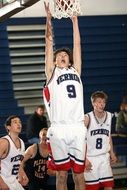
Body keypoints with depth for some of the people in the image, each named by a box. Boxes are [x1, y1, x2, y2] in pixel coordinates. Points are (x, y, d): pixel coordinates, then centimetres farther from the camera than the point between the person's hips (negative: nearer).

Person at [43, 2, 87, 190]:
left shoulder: (75, 71, 18)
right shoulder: (52, 72, 11)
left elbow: (77, 45, 16)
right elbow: (49, 44, 7)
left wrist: (75, 20, 18)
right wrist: (49, 19, 5)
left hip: (78, 128, 2)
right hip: (59, 130, -2)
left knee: (79, 174, 6)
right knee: (61, 174, 3)